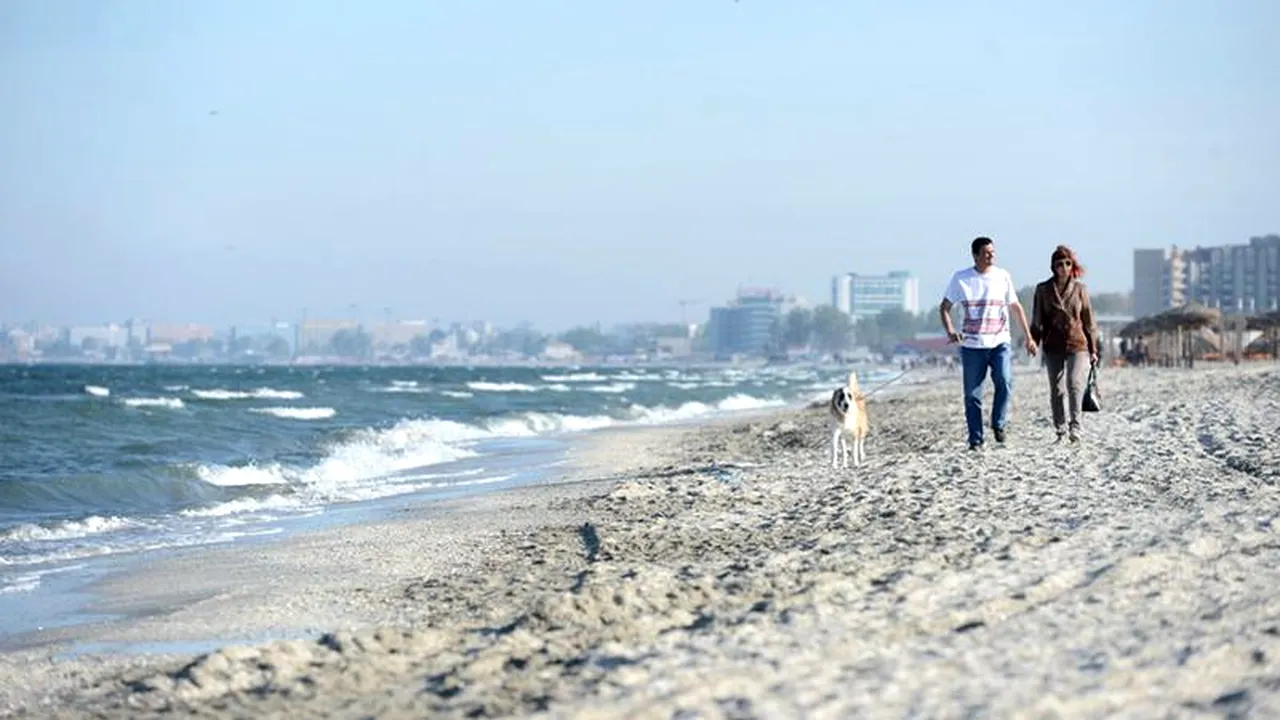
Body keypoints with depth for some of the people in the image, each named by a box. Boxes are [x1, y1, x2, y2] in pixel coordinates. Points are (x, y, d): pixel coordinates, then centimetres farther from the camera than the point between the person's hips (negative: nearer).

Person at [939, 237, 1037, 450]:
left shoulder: (1003, 276, 4)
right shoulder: (960, 279, 1)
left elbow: (1016, 307, 13)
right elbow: (944, 308, 7)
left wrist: (1028, 337, 10)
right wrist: (950, 331, -11)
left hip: (1000, 342, 0)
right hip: (972, 345, 0)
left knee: (1005, 381, -23)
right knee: (972, 395, 1)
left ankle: (998, 424, -3)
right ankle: (975, 439, 11)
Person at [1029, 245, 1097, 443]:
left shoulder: (1080, 289, 4)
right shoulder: (1043, 290, 5)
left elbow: (1088, 321, 8)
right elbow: (1037, 320, 9)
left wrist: (1093, 350, 8)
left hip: (1077, 345, -2)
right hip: (1053, 347, 2)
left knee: (1075, 383, -20)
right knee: (1057, 390, 5)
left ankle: (1075, 426, -19)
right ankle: (1061, 431, 14)